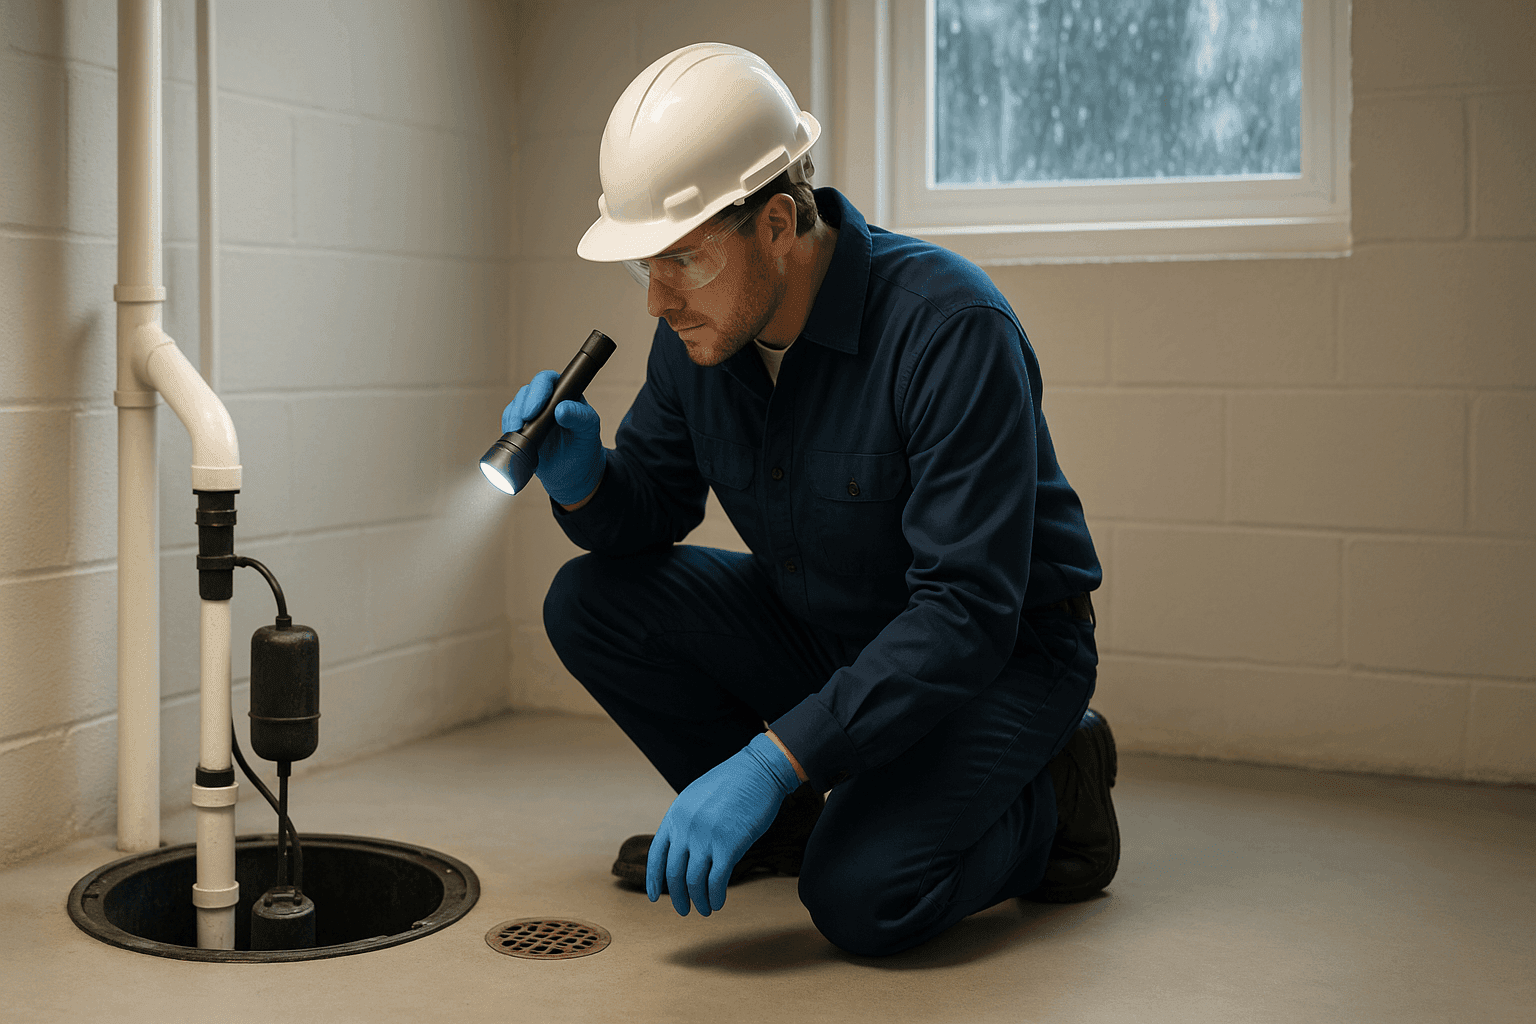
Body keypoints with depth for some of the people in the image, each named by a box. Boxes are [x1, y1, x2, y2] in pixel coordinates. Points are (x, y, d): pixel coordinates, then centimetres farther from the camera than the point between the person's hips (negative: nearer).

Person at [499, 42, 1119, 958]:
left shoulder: (950, 326, -30)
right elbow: (656, 503, 6)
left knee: (859, 896, -28)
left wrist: (773, 758, -37)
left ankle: (1050, 800, 2)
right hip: (821, 634, 7)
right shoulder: (700, 328, -8)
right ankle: (778, 822, 9)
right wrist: (582, 483, -19)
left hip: (1002, 652, -6)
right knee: (591, 602, -10)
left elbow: (966, 614, -33)